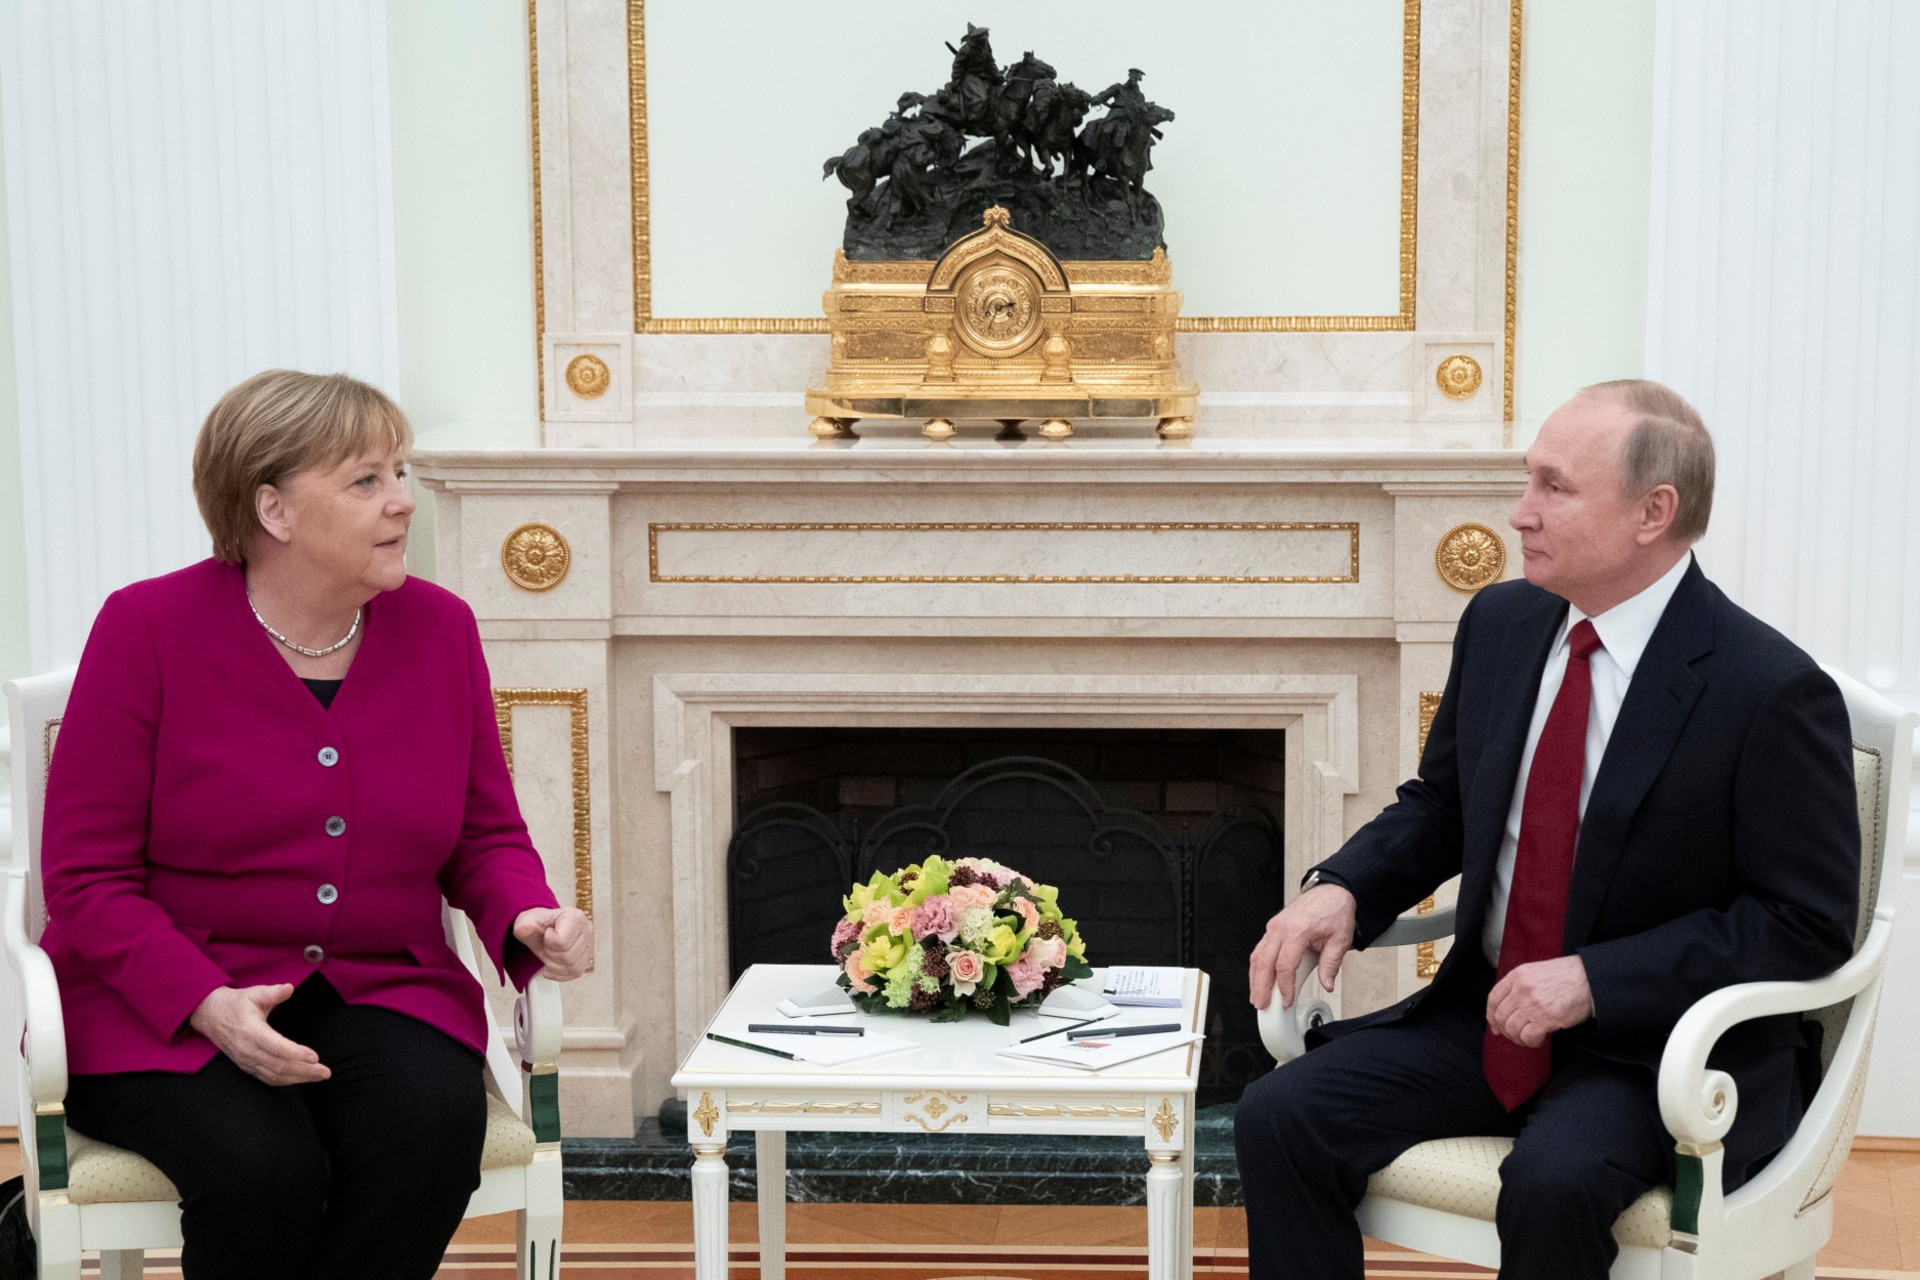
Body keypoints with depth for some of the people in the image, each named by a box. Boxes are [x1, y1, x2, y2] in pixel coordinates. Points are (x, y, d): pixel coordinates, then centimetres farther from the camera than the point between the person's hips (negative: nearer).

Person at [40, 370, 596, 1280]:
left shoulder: (439, 627, 4)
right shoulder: (146, 628, -7)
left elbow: (486, 837, 12)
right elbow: (86, 878, -7)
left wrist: (527, 918, -12)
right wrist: (208, 1003, -23)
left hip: (381, 990, 3)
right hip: (164, 1005, -3)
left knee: (434, 1128, -29)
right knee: (262, 1165, -32)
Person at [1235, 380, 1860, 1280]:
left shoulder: (1771, 691, -16)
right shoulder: (1500, 624, 3)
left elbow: (1807, 924, -14)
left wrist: (1593, 979, -21)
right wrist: (1342, 888, -5)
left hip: (1665, 1045, -6)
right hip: (1487, 1017, 6)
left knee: (1552, 1181, -35)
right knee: (1279, 1118, -13)